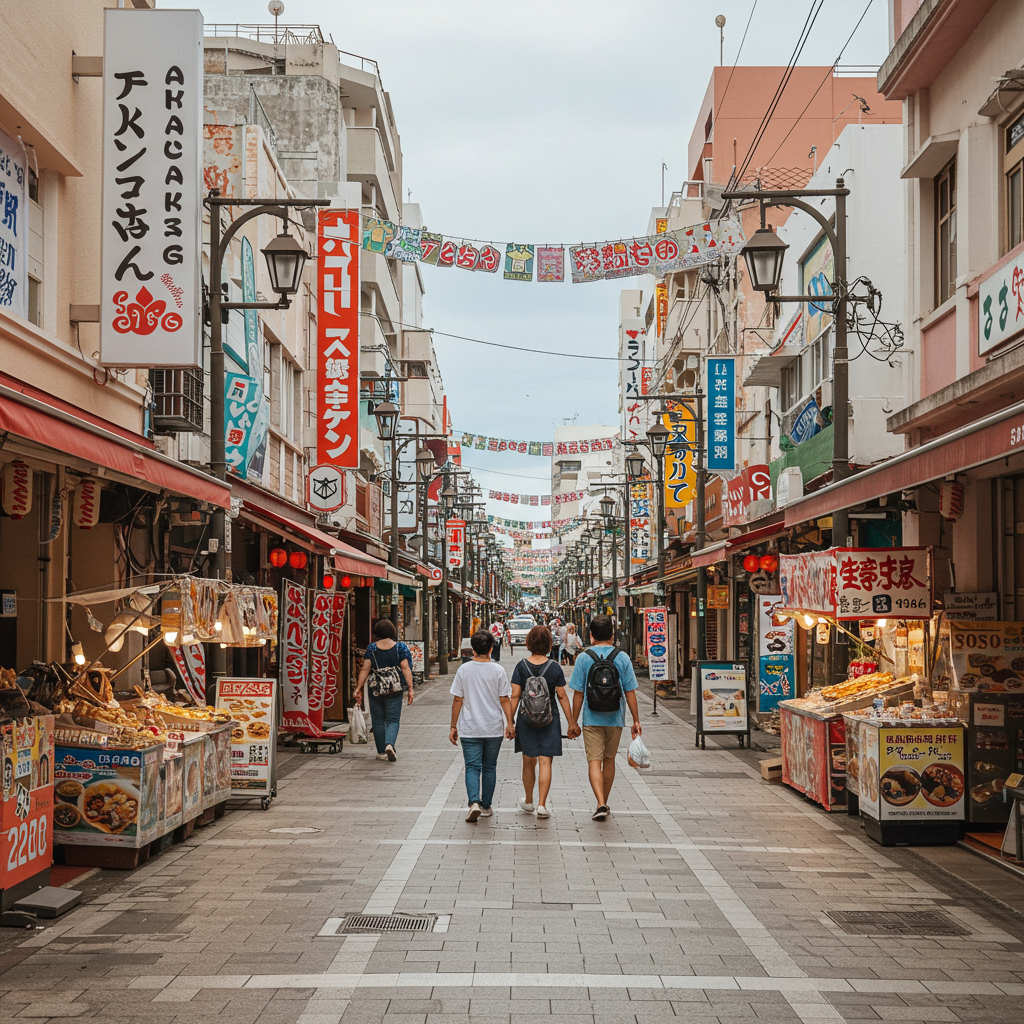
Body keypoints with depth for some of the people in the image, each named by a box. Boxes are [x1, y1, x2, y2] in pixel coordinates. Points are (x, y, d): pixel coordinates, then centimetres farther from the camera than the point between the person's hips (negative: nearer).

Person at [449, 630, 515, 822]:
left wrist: (453, 726, 5)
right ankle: (486, 806, 19)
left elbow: (457, 700, -1)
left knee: (472, 767, 1)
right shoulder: (498, 670, -4)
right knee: (489, 767, 13)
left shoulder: (464, 670, -3)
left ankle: (474, 802, -19)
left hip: (470, 729, -1)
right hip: (494, 728, 1)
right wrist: (510, 723, 2)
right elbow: (504, 699, -5)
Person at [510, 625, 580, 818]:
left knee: (529, 762, 15)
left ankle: (528, 802, 30)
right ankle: (541, 805, -8)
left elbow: (515, 696, -7)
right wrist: (571, 723, 1)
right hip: (550, 720, -1)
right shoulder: (554, 668, -6)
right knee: (545, 763, 0)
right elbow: (562, 697, -4)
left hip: (526, 720, 1)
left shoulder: (521, 667, -5)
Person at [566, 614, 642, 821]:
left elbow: (578, 693, -5)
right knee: (609, 759, 17)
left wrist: (574, 721, 4)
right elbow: (630, 692, -2)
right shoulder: (623, 658, -2)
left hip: (592, 719, -2)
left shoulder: (584, 658, -7)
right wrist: (636, 720, 5)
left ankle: (601, 804, -19)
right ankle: (604, 803, 28)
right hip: (615, 718, 2)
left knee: (594, 761, -2)